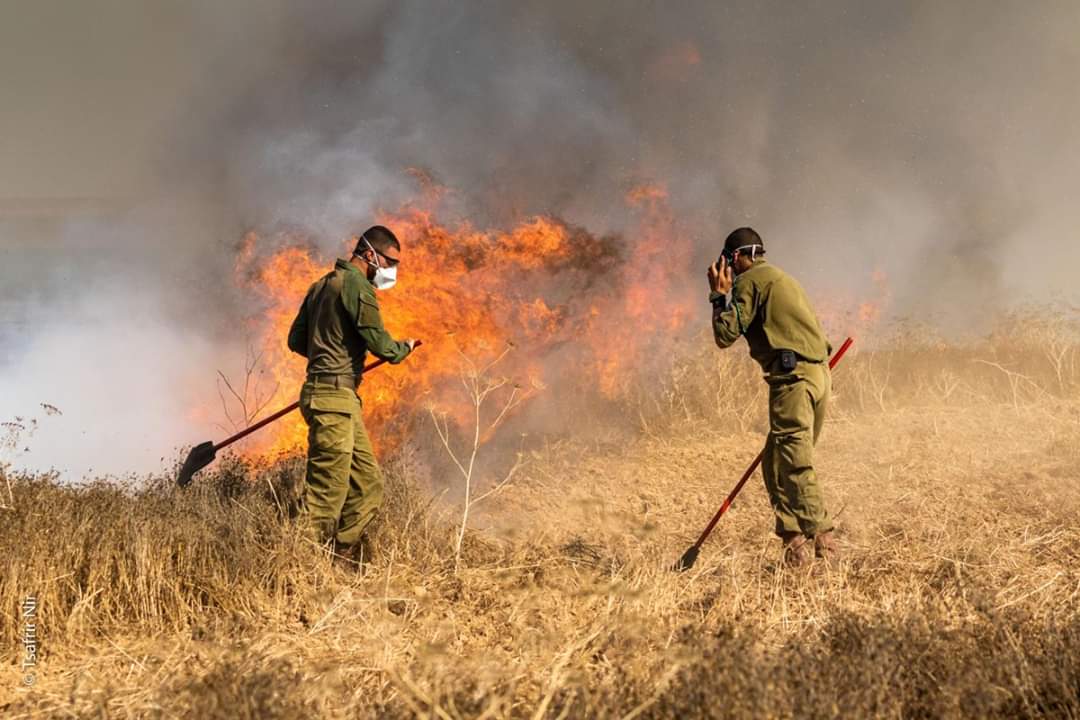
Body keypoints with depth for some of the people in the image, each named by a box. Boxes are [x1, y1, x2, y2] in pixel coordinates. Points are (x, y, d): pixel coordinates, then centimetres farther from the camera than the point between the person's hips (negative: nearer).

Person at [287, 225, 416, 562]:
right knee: (327, 489, -11)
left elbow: (296, 339, 22)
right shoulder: (356, 284, -10)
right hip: (334, 396, -10)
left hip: (341, 400, 10)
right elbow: (379, 343, -15)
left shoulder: (323, 284, 19)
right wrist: (404, 348, 6)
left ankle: (348, 555, 15)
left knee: (368, 483, 12)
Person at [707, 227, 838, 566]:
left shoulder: (749, 280, 1)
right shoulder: (782, 278, 29)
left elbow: (726, 335, -6)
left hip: (792, 376, -9)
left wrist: (719, 296, 5)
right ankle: (793, 536, 8)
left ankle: (822, 539, -22)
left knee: (796, 465, -13)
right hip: (819, 373, 9)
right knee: (775, 463, 13)